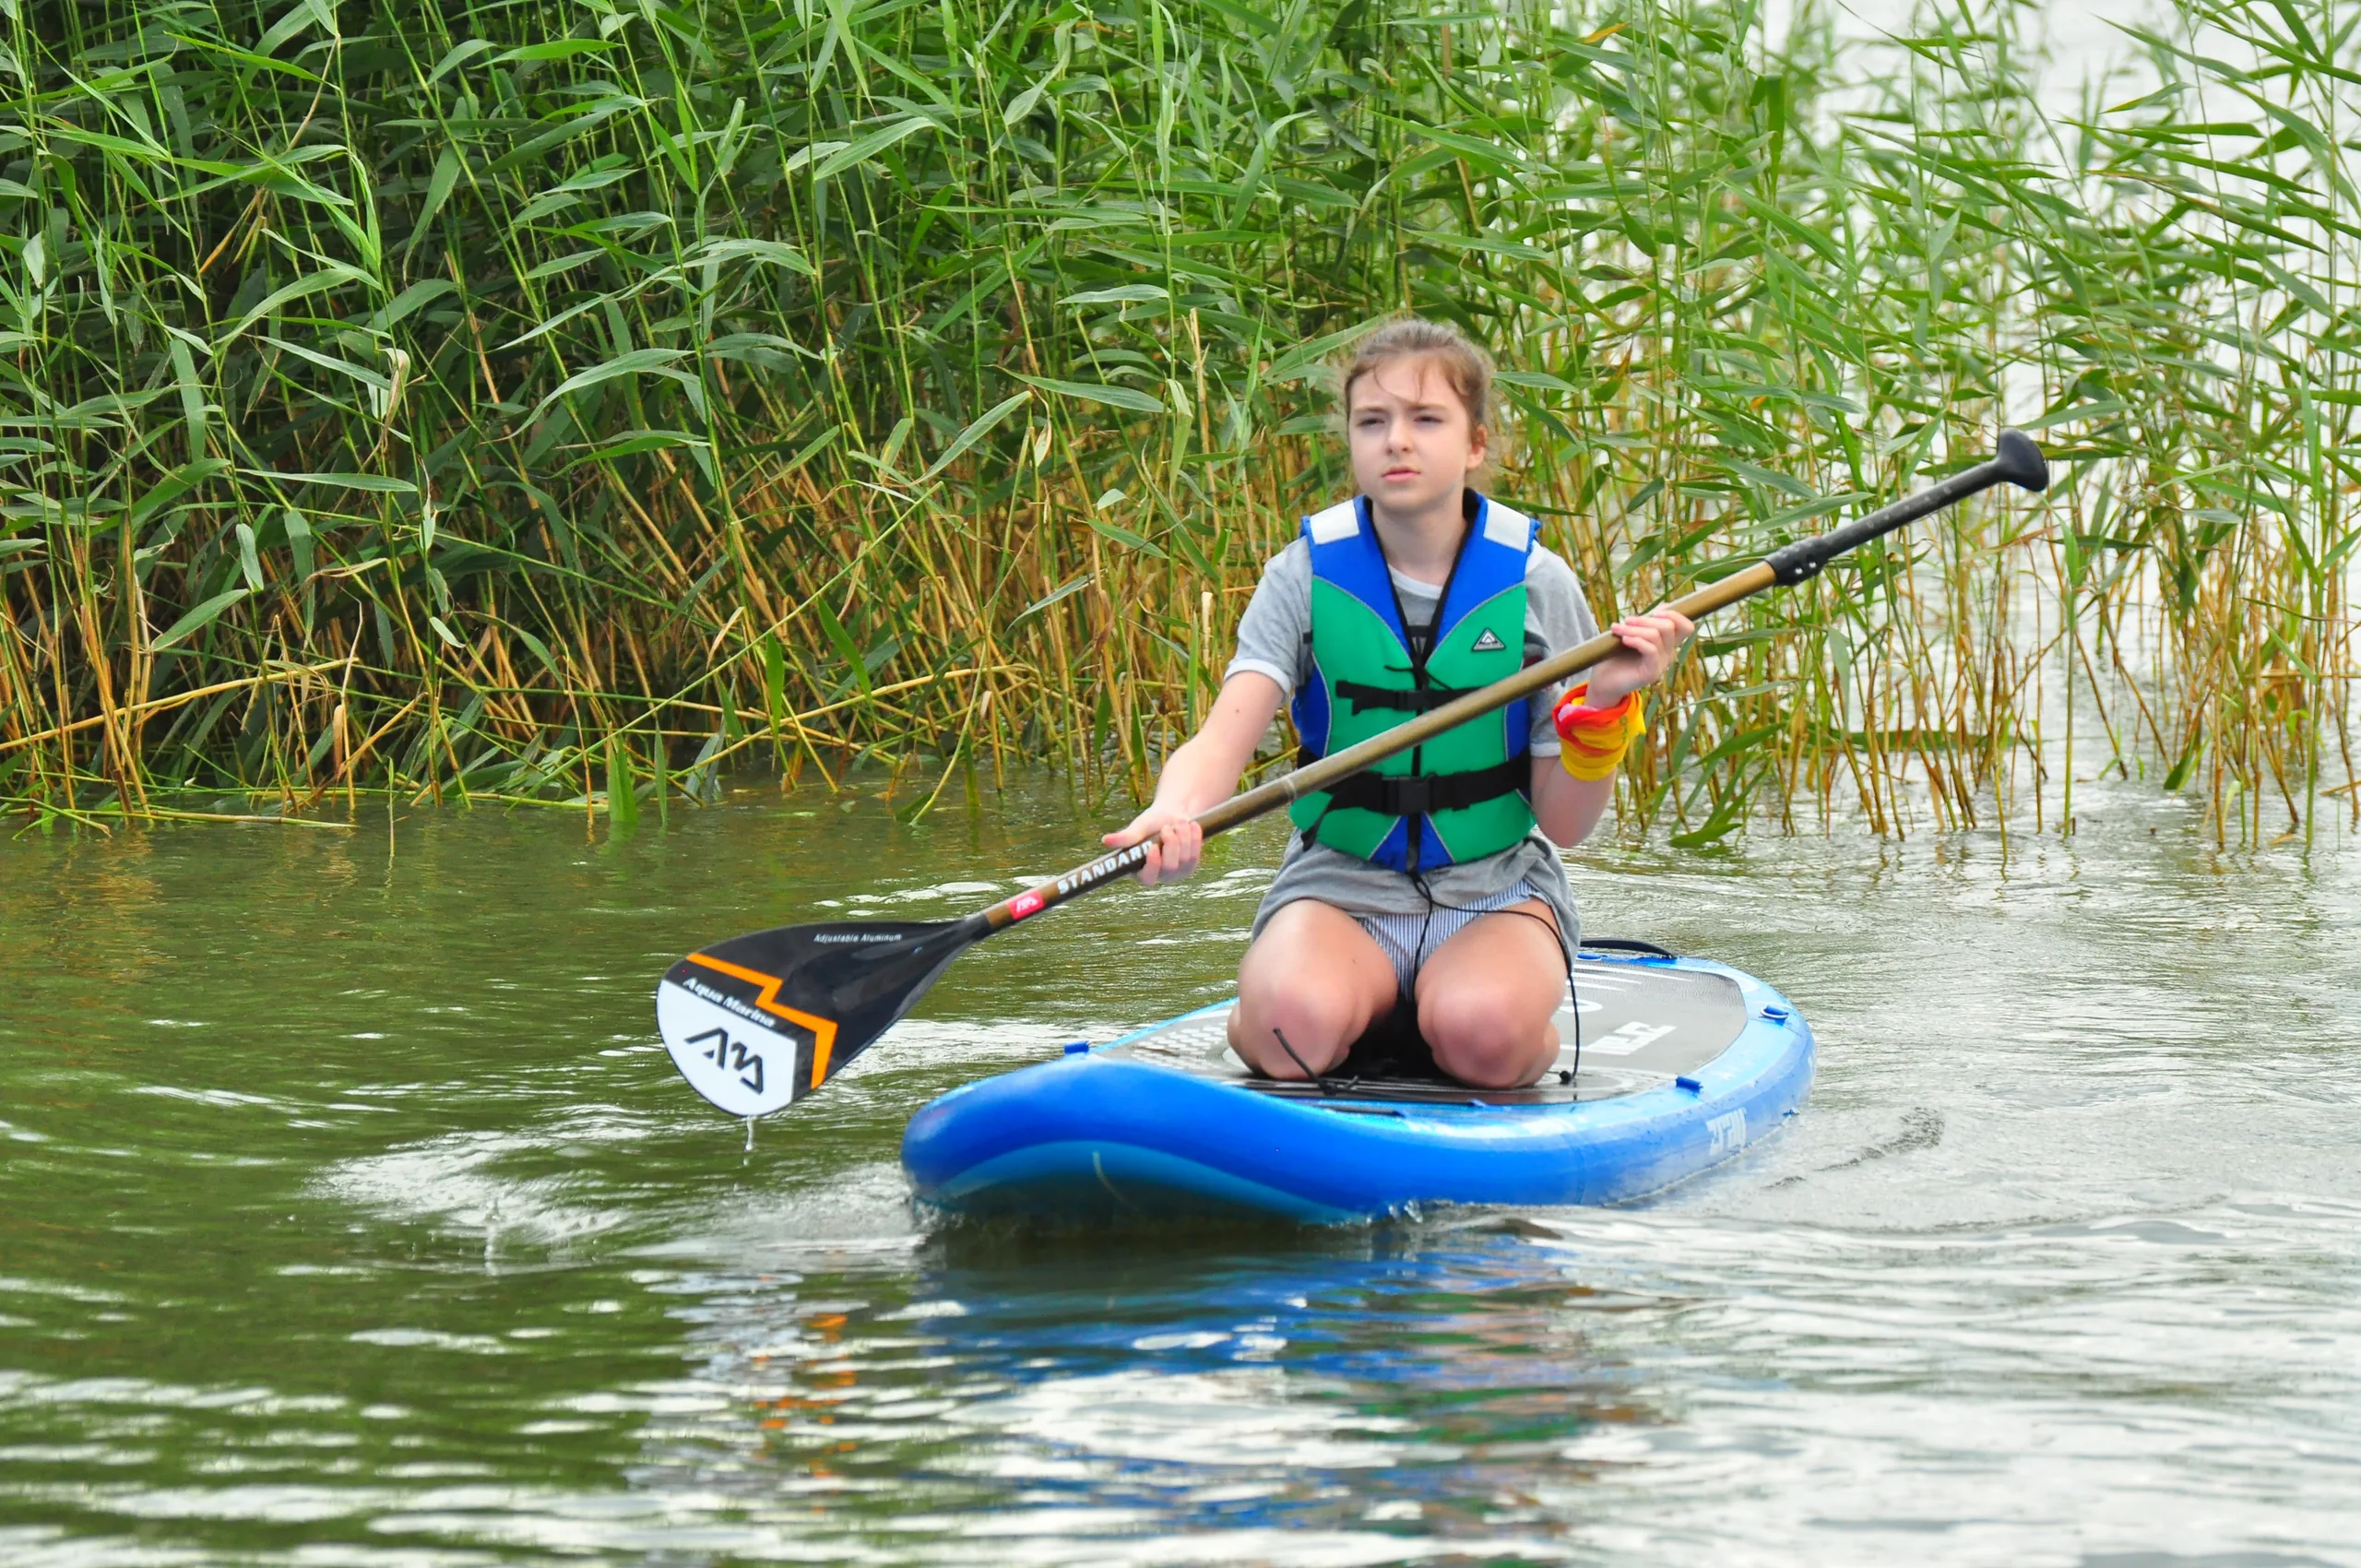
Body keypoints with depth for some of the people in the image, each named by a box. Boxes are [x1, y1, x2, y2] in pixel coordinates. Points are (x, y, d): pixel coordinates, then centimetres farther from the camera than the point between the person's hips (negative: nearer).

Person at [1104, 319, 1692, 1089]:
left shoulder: (1535, 583, -3)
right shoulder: (1306, 576, -3)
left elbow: (1564, 822, -2)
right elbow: (1222, 739, -18)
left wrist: (1604, 707, -20)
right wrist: (1174, 812, -40)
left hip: (1495, 890, 0)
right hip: (1339, 886, 0)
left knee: (1482, 1035, -33)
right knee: (1298, 1029, -33)